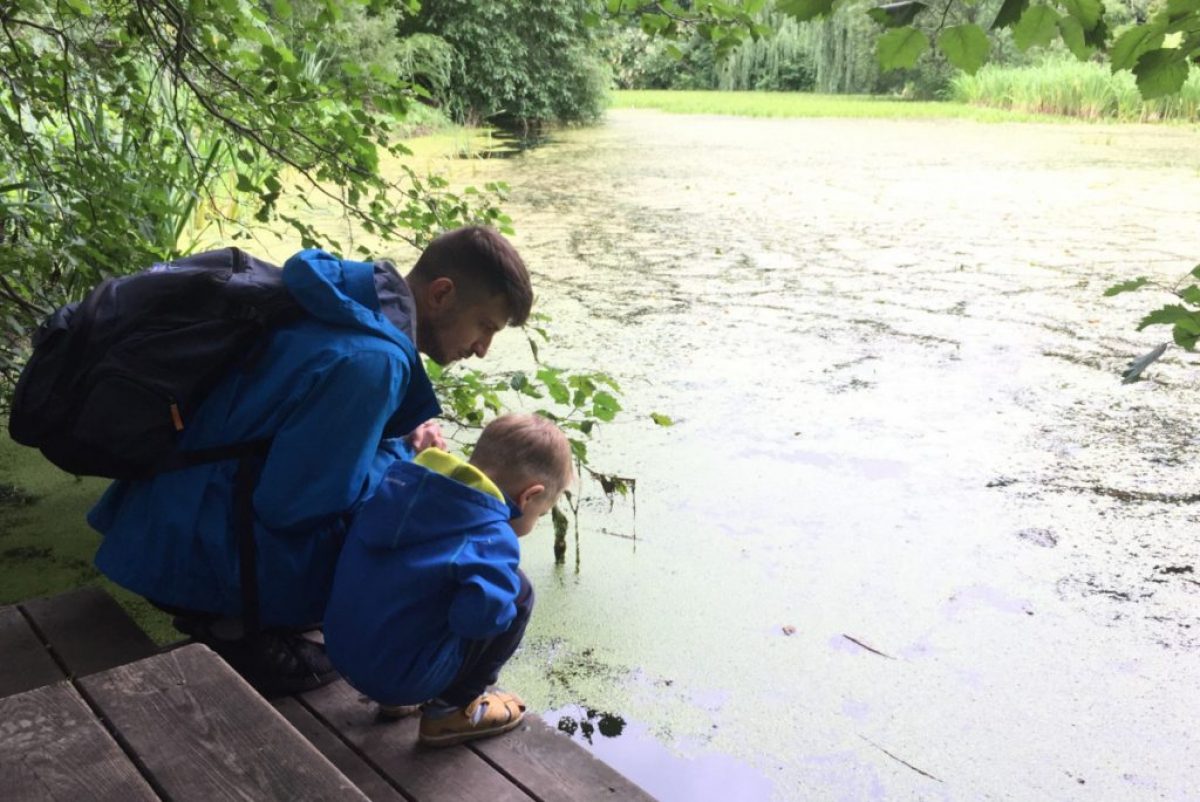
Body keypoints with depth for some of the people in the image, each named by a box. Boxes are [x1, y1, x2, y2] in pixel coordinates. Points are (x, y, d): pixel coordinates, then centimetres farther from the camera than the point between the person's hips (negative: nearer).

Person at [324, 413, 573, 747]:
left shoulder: (402, 478, 1)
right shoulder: (494, 539, -20)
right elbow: (478, 615, -32)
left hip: (341, 653, 8)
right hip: (402, 677, -8)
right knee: (517, 590, 0)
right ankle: (451, 710, 11)